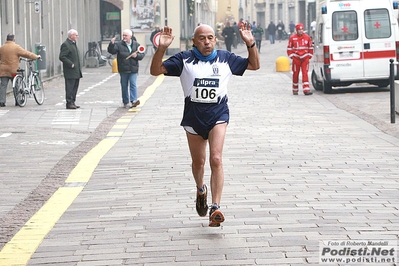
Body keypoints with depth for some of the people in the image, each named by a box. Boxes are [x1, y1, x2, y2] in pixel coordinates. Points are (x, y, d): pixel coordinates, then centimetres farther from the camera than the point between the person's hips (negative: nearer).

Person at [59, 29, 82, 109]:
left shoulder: (73, 44, 18)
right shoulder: (66, 44, -13)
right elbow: (62, 57, -20)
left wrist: (79, 71, 17)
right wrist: (71, 64, -19)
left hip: (76, 72, 9)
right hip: (70, 72, -9)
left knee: (75, 87, 12)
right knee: (70, 88, -5)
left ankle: (73, 102, 18)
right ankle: (69, 103, -2)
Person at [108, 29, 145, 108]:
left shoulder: (136, 45, 8)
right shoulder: (118, 44, 2)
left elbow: (142, 55, 9)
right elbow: (111, 51, -9)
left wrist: (136, 55, -11)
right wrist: (111, 44, -25)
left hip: (133, 69, 0)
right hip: (123, 70, 0)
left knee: (133, 84, -10)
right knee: (124, 86, 6)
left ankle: (134, 100, -15)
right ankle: (125, 102, 14)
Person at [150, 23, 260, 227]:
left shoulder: (225, 58, 3)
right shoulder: (184, 59, -2)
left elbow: (254, 65, 11)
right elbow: (156, 71, -5)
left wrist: (250, 44, -7)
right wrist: (161, 49, -22)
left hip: (218, 114, -1)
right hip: (193, 115, 1)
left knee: (216, 159, -17)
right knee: (198, 161, 14)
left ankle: (215, 207, -20)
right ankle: (201, 190, 47)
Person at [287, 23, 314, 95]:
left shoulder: (307, 37, 3)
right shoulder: (292, 37, -2)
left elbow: (310, 47, 13)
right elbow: (289, 48, 5)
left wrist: (309, 55, 8)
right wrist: (291, 56, 1)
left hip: (305, 58, 1)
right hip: (296, 58, -1)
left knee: (305, 73, -6)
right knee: (295, 74, 6)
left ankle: (306, 90, -12)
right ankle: (295, 90, 18)